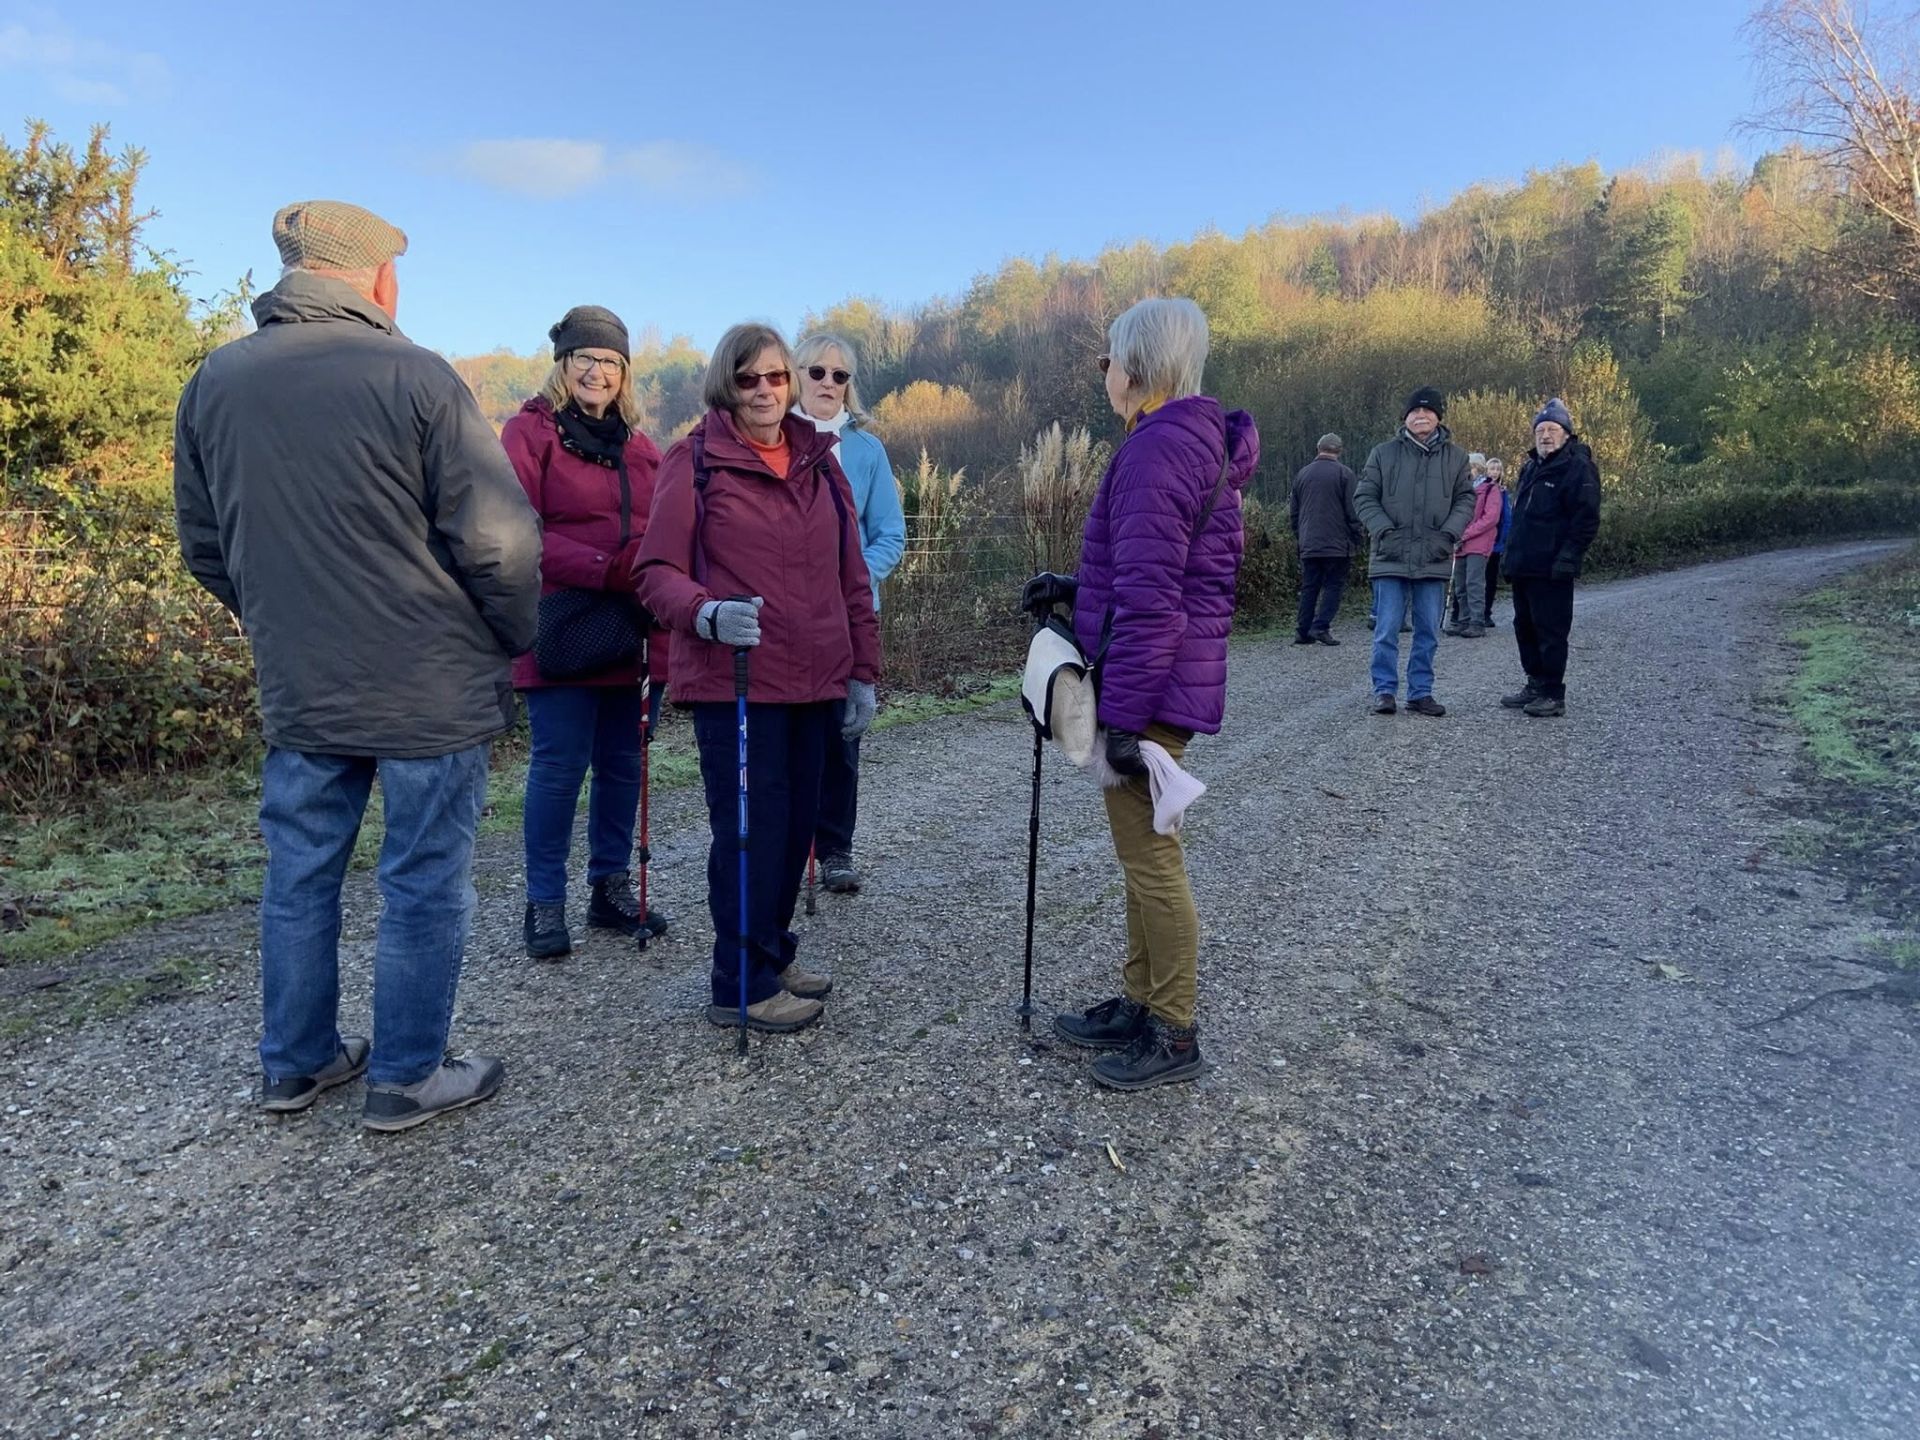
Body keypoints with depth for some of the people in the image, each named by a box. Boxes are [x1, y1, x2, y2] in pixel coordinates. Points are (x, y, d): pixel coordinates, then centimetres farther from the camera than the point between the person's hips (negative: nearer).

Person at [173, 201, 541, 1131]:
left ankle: (293, 1062, 31)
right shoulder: (414, 375, -13)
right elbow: (498, 540, -16)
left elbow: (204, 548, 11)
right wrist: (516, 637, 1)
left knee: (300, 874, 17)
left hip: (296, 690, 6)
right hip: (430, 691, -5)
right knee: (424, 883, 7)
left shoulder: (213, 383, 4)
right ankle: (406, 1078, 18)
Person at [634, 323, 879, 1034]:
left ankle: (773, 953, 31)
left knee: (798, 822, 11)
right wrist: (707, 613, -27)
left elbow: (851, 575, 15)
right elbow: (657, 571, -7)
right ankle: (743, 988, 12)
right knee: (751, 828, -2)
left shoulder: (819, 461, 14)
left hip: (814, 682, 6)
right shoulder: (693, 460, -2)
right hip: (732, 681, -5)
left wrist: (862, 671, 12)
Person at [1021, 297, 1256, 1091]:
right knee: (1142, 849, 17)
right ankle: (1141, 1003, 30)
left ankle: (1175, 1035, 13)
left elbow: (1150, 600, -23)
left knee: (1148, 855, 0)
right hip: (1175, 678, 10)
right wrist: (1076, 587, 16)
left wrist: (1124, 715, -22)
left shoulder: (1158, 447, -18)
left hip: (1150, 687, -10)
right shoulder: (1202, 442, 15)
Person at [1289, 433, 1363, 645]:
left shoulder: (1303, 474, 11)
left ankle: (1302, 631, 7)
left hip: (1308, 545, 5)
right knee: (1334, 585, 1)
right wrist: (1356, 538, 2)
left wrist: (1298, 537, 24)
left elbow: (1293, 511, 16)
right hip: (1336, 544, -4)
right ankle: (1321, 626, -10)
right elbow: (1352, 511, -7)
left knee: (1309, 587, 9)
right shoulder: (1344, 474, -4)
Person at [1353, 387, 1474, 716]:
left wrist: (1448, 534, -6)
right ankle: (1384, 690, 9)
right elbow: (1364, 498, 2)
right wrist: (1385, 531, -10)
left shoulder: (1455, 457, 9)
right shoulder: (1384, 454, 3)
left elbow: (1465, 500, 10)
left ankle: (1421, 692, 17)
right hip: (1391, 558, -2)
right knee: (1387, 630, -1)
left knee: (1428, 632, 7)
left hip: (1434, 560, 2)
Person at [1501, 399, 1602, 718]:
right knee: (1525, 626, 14)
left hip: (1551, 569, -9)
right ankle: (1535, 685, 25)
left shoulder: (1578, 467, -8)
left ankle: (1553, 694, 2)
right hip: (1523, 566, 9)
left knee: (1550, 631, -5)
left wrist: (1568, 557, -21)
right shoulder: (1531, 467, 19)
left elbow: (1586, 519, -15)